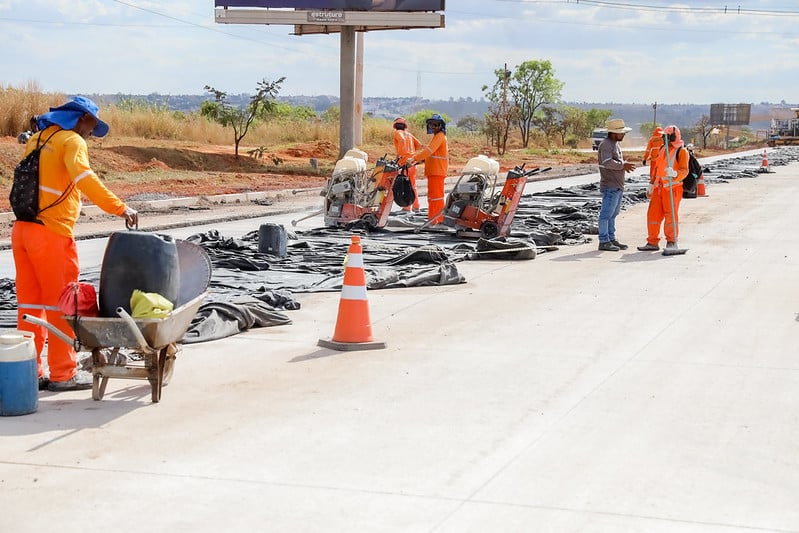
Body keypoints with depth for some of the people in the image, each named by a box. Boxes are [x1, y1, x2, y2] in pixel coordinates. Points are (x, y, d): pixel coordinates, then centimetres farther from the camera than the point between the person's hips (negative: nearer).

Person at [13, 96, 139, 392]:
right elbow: (84, 178, -23)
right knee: (61, 304, 2)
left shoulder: (37, 139, 19)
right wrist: (119, 207, -28)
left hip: (22, 229, 8)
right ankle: (63, 374, 8)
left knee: (29, 303, 12)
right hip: (51, 233, -8)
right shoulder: (71, 140, -6)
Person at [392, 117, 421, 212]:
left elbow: (402, 140, -21)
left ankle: (406, 207, -5)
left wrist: (399, 153, -20)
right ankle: (416, 206, 16)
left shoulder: (397, 133, 1)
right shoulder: (409, 134, 19)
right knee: (413, 185, 14)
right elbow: (419, 145, 15)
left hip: (404, 161, -6)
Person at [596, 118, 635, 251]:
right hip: (610, 186, -10)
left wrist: (625, 165, 10)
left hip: (618, 186, 10)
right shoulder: (605, 145, -14)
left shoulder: (615, 145, 18)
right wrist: (623, 165, -24)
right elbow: (607, 162, -27)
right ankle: (604, 242, -6)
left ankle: (611, 239, 20)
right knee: (606, 214, -7)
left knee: (613, 214, 14)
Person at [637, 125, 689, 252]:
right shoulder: (662, 149, 15)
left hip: (672, 188, -7)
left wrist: (675, 174, -37)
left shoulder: (681, 152, -8)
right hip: (659, 188, 7)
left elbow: (685, 171, -16)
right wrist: (652, 184, 23)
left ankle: (672, 242, 10)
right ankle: (652, 242, 13)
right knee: (653, 214, 6)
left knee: (671, 215, -3)